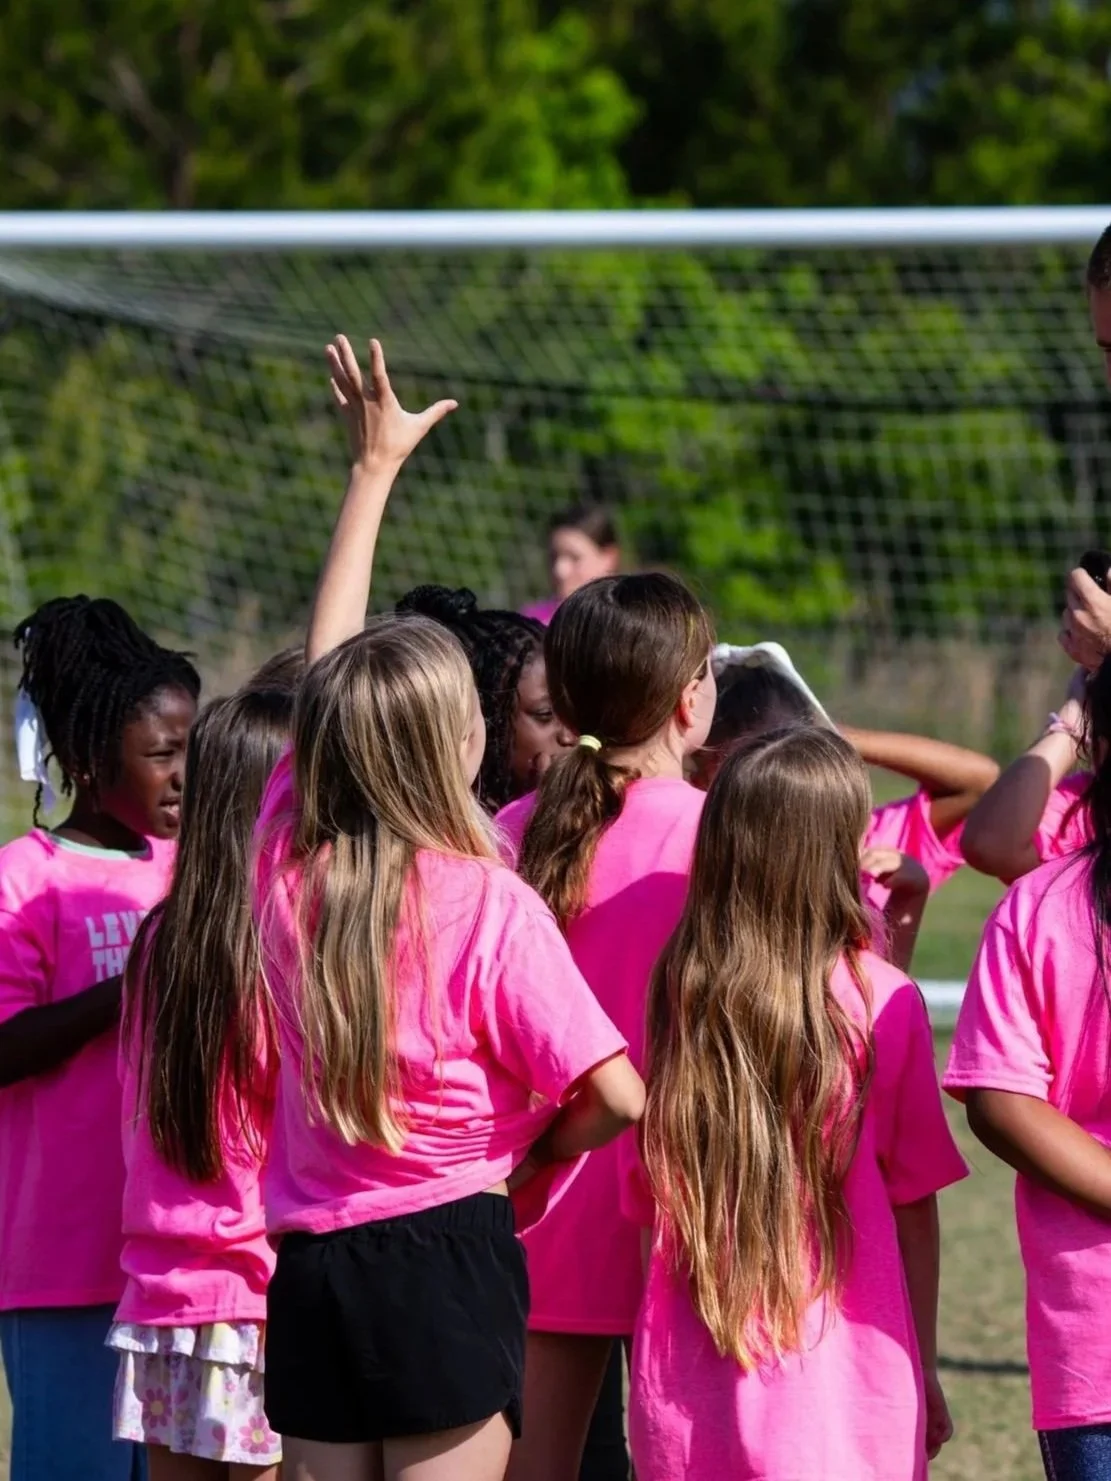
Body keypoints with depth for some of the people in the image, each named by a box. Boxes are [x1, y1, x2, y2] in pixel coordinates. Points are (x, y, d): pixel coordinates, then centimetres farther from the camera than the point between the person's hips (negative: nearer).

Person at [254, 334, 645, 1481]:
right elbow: (615, 1094, -16)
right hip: (446, 1256, -5)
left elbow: (322, 674, 17)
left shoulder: (287, 858, 2)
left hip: (308, 1267, 5)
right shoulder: (489, 904, -11)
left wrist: (372, 468, 26)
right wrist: (532, 1152, 6)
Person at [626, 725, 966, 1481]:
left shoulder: (676, 995, 0)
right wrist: (925, 1368, 11)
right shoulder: (883, 1002, -8)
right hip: (843, 1381, -3)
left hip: (686, 1388, 3)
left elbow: (646, 1201, 6)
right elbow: (914, 1207, -1)